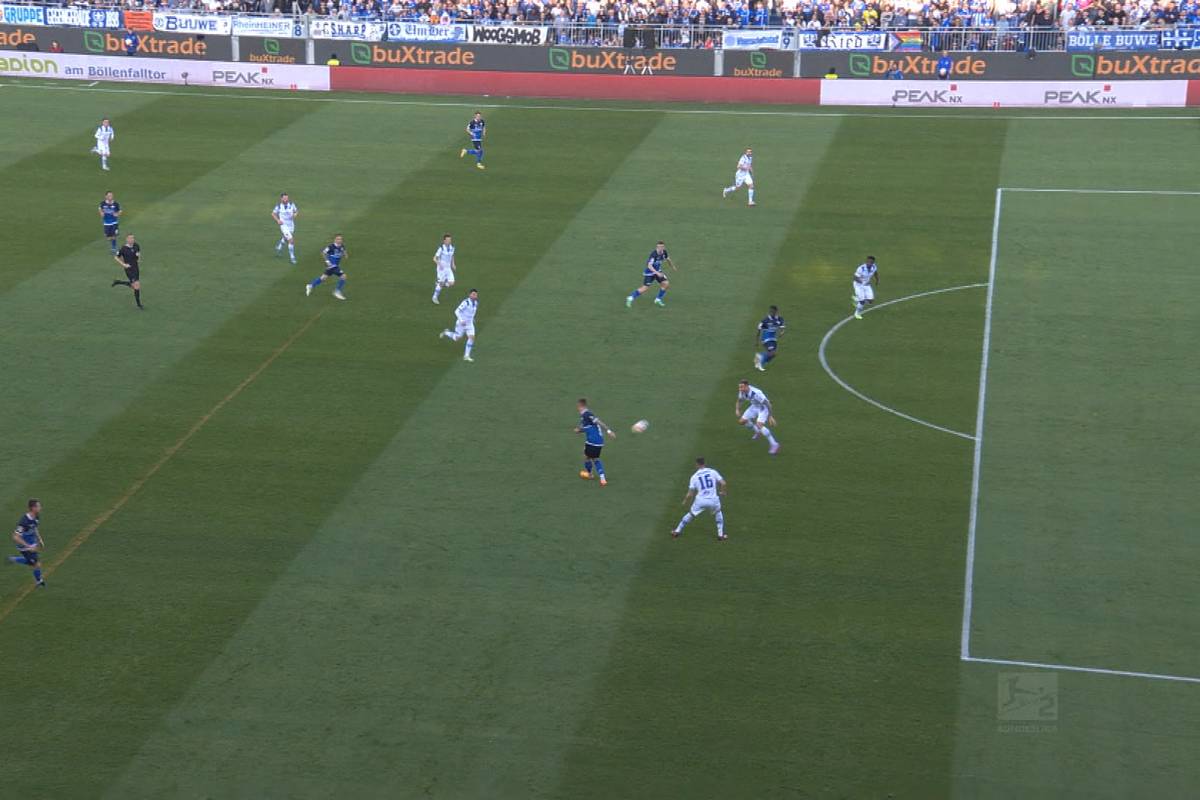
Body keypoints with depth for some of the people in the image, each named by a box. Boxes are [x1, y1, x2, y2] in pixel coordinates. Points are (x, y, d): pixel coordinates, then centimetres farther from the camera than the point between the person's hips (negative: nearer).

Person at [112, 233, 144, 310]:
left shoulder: (136, 246, -1)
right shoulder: (123, 249, -15)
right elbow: (116, 257, -4)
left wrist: (139, 258, 2)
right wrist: (123, 264, -13)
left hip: (136, 268, 7)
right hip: (129, 270, -7)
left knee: (133, 286, 17)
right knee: (137, 286, -10)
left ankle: (117, 282, 38)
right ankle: (139, 305, 2)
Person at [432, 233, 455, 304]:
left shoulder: (452, 247, 1)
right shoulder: (441, 248, -17)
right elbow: (435, 258, -14)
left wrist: (453, 264, 10)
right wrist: (440, 264, -30)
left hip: (448, 268, 5)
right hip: (441, 268, -5)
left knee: (451, 283, -7)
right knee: (441, 283, -3)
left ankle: (438, 283, 21)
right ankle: (435, 297, 16)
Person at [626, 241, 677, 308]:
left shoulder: (664, 252, -7)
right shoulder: (653, 254, -30)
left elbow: (668, 259, 16)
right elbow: (649, 266, -37)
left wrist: (673, 267, 29)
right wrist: (657, 273, -45)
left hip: (658, 271, 7)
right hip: (649, 272, -7)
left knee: (666, 284, -3)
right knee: (645, 288, -5)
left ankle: (658, 300, 16)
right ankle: (630, 298, 13)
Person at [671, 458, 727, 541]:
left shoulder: (694, 476, 1)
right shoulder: (713, 472, 3)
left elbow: (690, 494, 1)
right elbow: (723, 483, -3)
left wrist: (685, 502, 19)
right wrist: (722, 492, 17)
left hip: (700, 500, 0)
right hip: (713, 500, 0)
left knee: (691, 514, 22)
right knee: (718, 513, 30)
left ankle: (677, 531, 28)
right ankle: (720, 535, 24)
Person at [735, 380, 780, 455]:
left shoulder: (756, 393, -39)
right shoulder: (742, 391, -18)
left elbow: (767, 403, -30)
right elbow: (739, 401, 1)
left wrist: (770, 417, -28)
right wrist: (737, 410, -17)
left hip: (764, 408, -7)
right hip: (754, 406, 8)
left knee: (759, 425, -27)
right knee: (742, 421, 6)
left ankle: (774, 445, -17)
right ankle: (758, 432, 33)